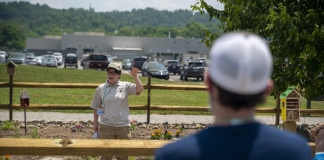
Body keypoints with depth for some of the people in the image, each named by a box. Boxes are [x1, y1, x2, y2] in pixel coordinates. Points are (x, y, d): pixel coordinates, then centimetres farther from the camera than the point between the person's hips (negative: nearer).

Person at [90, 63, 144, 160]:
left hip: (123, 126, 0)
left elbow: (140, 89, -16)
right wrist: (95, 123, 7)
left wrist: (135, 76, -27)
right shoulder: (101, 88, 1)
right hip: (106, 126, 0)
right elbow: (96, 107, 7)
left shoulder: (125, 86, -2)